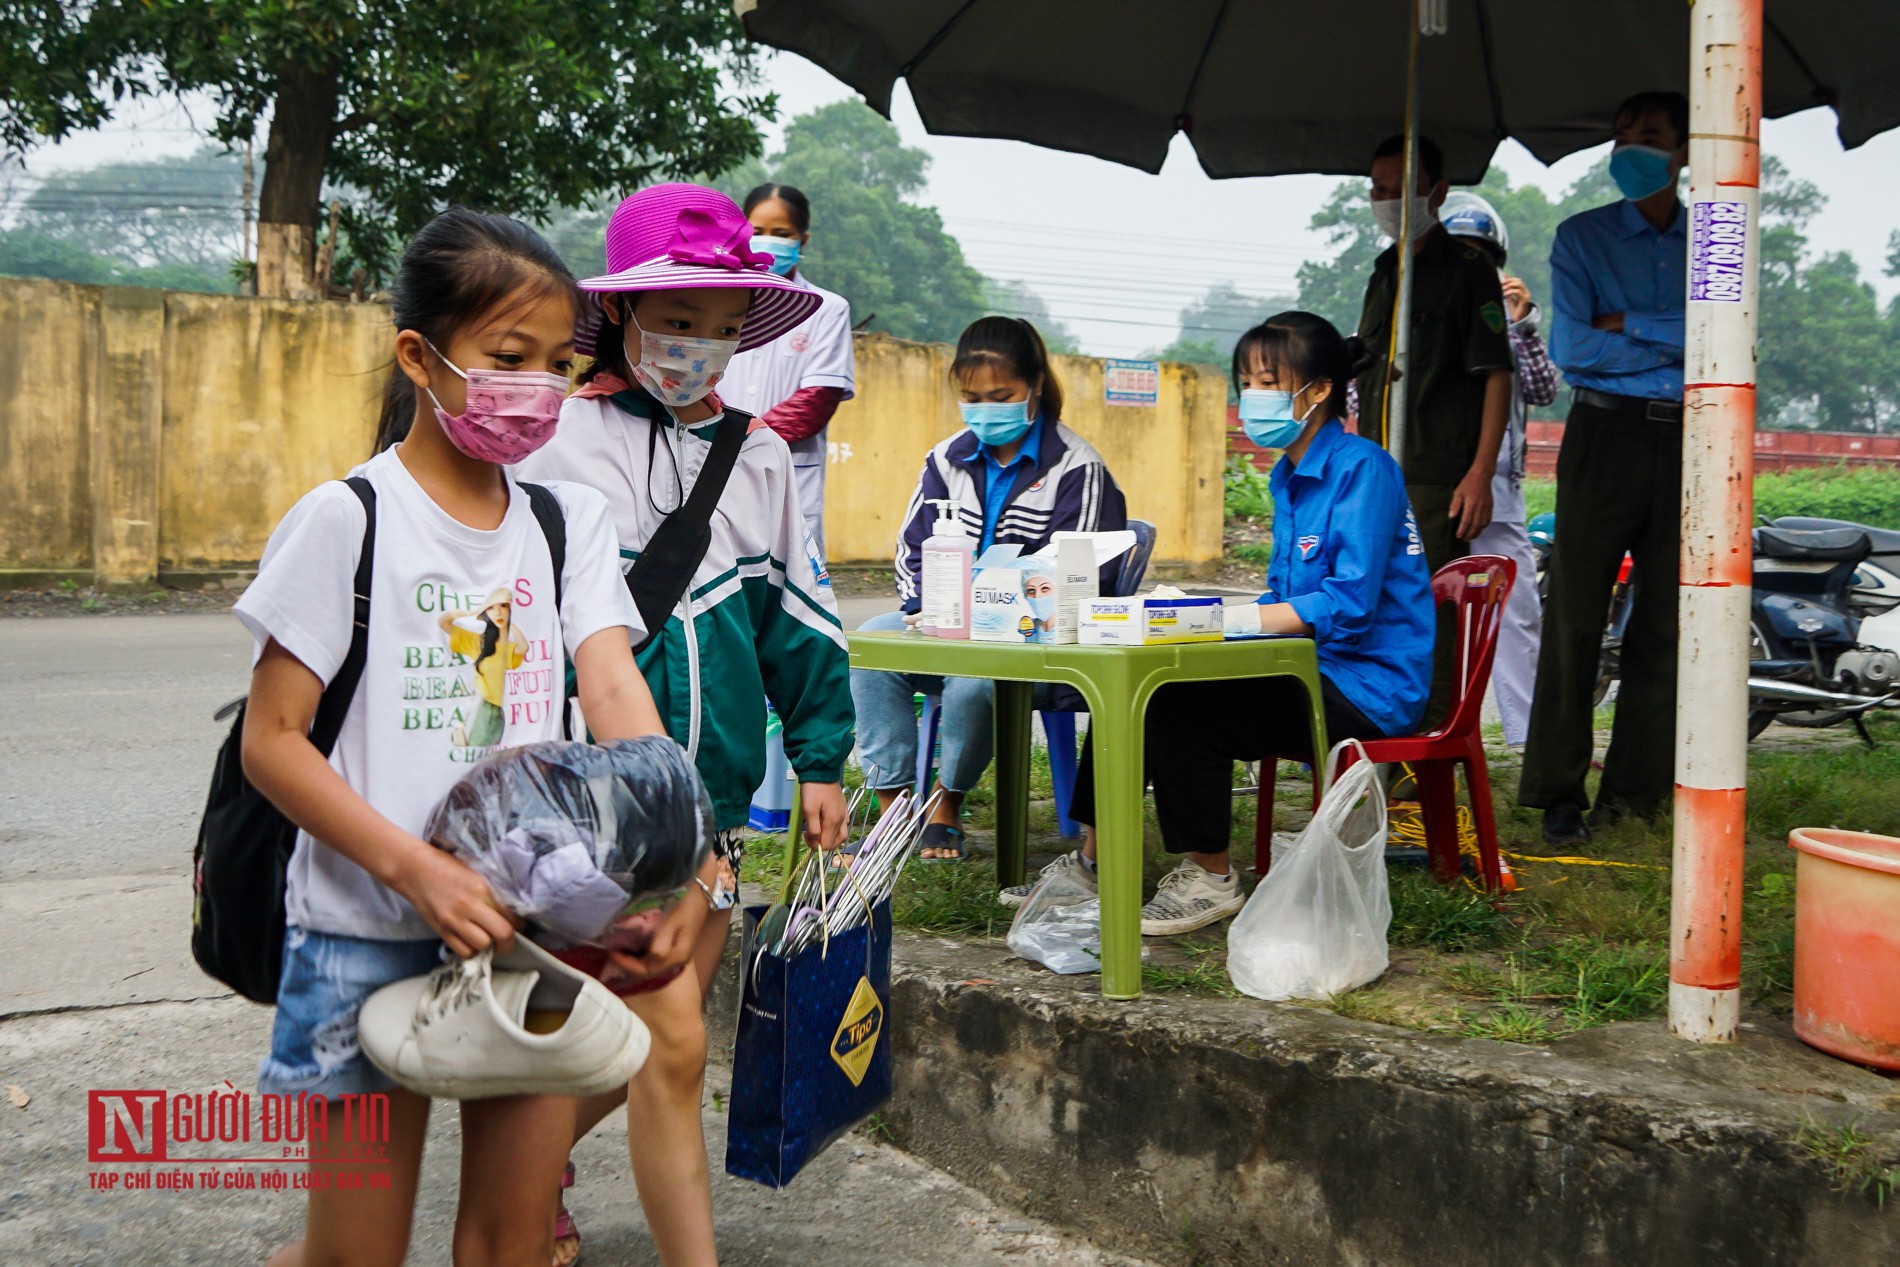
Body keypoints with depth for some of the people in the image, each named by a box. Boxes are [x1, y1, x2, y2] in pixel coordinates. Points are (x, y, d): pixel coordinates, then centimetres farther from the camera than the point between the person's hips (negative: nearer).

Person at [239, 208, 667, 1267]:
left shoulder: (573, 520, 6)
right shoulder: (349, 519, -8)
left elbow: (614, 684, -7)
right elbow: (271, 741, -10)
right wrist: (414, 868, -23)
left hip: (533, 924, 4)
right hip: (372, 934, -4)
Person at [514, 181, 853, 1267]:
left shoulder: (760, 454, 9)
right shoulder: (566, 444, -7)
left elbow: (797, 610, 16)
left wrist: (822, 755, 14)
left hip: (717, 790, 6)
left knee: (652, 1033, 16)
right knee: (673, 1042, -7)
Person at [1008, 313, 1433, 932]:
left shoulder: (1362, 468, -14)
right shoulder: (1289, 476, 15)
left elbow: (1350, 606, -23)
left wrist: (1233, 619, -25)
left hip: (1364, 689, -9)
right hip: (1311, 674, 9)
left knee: (1182, 704, -25)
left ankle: (1211, 880, -8)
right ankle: (1092, 862, 5)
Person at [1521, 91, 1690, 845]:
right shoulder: (1582, 237, 6)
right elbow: (1569, 348, -7)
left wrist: (1627, 325, -9)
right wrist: (1677, 345, -5)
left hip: (1688, 440, 2)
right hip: (1606, 434, -2)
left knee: (1666, 624, 3)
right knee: (1576, 617, -4)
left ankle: (1638, 791, 10)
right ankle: (1561, 793, 3)